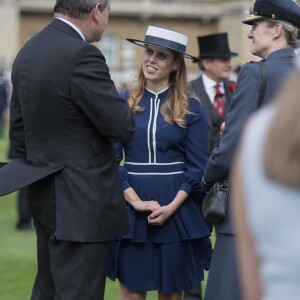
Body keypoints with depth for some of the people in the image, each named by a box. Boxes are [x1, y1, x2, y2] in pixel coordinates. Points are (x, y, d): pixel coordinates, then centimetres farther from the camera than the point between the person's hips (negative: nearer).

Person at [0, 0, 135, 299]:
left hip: (44, 197, 9)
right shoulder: (81, 55, -20)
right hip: (80, 202, -9)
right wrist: (125, 106, 5)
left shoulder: (28, 51, 8)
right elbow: (122, 128, -17)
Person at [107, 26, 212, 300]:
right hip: (131, 209, 1)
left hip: (177, 209, 0)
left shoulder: (191, 109, 1)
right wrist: (136, 201, -11)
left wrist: (171, 207, -13)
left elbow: (197, 167, 0)